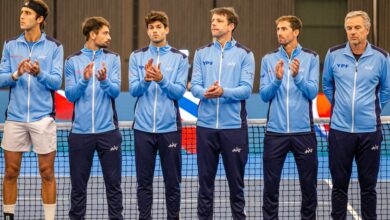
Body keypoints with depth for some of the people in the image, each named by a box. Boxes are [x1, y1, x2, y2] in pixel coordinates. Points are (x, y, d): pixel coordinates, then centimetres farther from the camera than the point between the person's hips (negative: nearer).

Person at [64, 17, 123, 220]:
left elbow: (115, 91, -5)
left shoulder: (112, 59, 5)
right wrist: (84, 80, -18)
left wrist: (104, 80, -25)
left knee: (113, 183, 3)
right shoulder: (72, 61, 4)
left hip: (108, 131, 0)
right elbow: (70, 95, -1)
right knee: (78, 184, 6)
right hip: (80, 132, 0)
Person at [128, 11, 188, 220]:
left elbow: (179, 92, -6)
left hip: (169, 127, -1)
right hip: (143, 127, 1)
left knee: (172, 181, 5)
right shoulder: (137, 57, 6)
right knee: (144, 181, 5)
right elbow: (133, 90, -1)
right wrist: (146, 79, -21)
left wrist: (161, 80, -22)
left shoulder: (179, 58, 2)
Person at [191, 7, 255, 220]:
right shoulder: (201, 53, 9)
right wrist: (205, 92, -20)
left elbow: (246, 89, -8)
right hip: (206, 125, 2)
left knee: (235, 180, 5)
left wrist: (224, 92, -25)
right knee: (205, 179, 8)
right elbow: (194, 86, 2)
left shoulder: (244, 54, 1)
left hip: (234, 125, -2)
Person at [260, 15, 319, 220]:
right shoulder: (268, 60, 5)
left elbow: (312, 92, -5)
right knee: (271, 184, 4)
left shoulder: (311, 58, 2)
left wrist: (297, 76, -20)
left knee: (308, 183, 6)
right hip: (275, 131, 1)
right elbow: (264, 95, 1)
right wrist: (277, 79, -16)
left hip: (303, 131, -1)